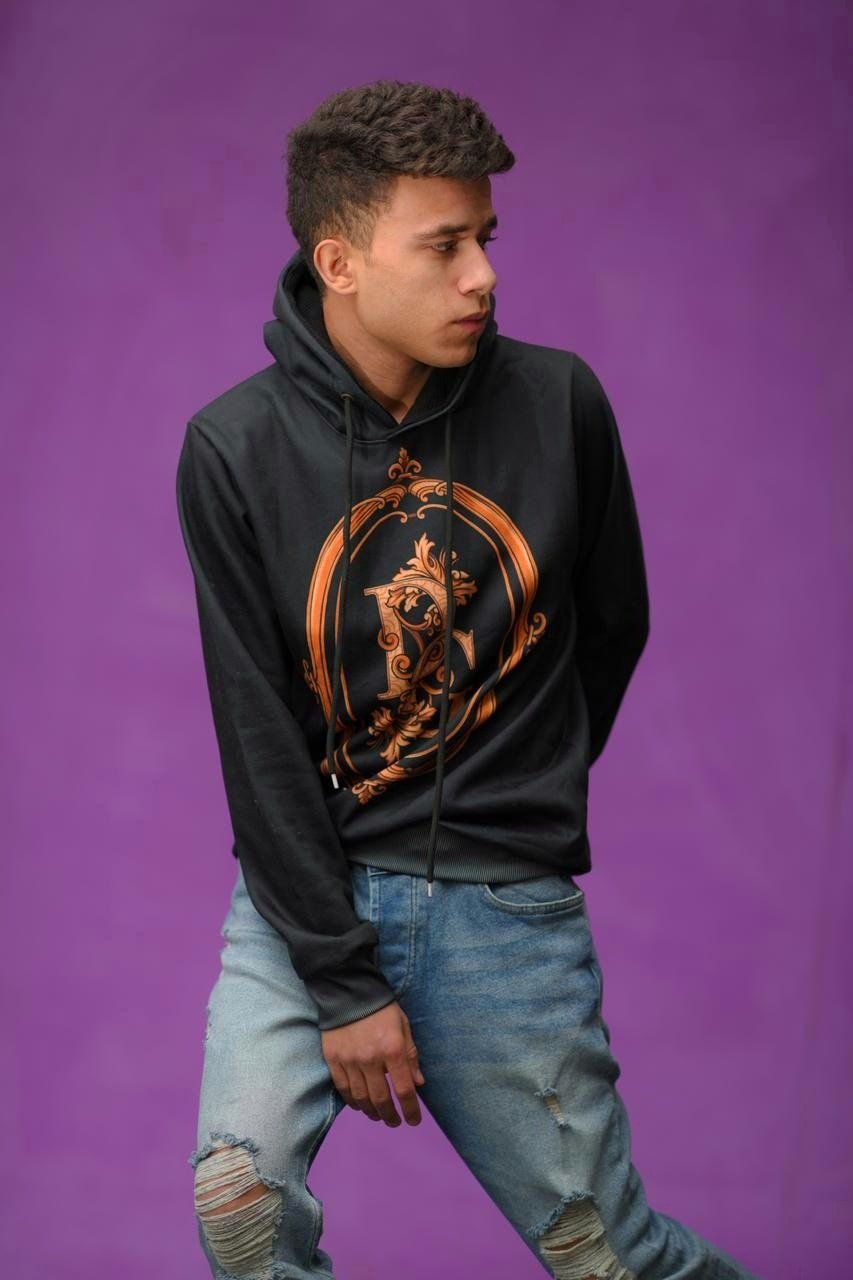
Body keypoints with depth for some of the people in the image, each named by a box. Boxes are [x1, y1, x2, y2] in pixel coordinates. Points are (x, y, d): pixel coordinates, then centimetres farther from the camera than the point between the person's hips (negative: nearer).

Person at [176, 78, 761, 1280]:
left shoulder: (558, 403, -4)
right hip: (309, 884, 0)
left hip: (510, 897, 1)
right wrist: (342, 982, -12)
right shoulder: (237, 448, -8)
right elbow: (258, 729, -9)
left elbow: (614, 626, 12)